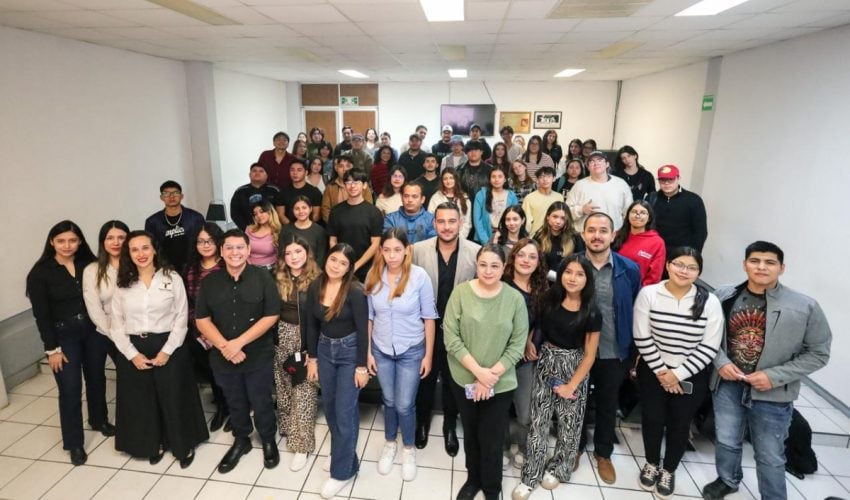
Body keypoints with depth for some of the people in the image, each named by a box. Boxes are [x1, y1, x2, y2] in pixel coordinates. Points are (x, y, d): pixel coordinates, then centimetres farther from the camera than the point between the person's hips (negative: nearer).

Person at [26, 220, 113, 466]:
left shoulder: (89, 265, -2)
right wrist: (52, 348, -9)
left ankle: (99, 420, 41)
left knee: (97, 379, 17)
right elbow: (41, 314, -8)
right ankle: (74, 443, 20)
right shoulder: (40, 273, -8)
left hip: (94, 330, 3)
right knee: (70, 389, 3)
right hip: (63, 336, -2)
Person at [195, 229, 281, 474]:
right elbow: (202, 319, -2)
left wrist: (239, 342, -18)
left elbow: (271, 316, -14)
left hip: (259, 356, -3)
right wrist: (224, 346, -15)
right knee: (235, 403, 21)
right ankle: (241, 441, 44)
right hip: (223, 358, 3)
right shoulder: (209, 282, -2)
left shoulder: (262, 278, -11)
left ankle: (268, 441, 38)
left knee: (261, 402, 13)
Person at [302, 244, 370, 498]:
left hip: (350, 352, -6)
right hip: (324, 350, 6)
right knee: (330, 407, 18)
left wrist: (361, 366, -14)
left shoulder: (355, 291, -20)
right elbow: (311, 325, 3)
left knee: (344, 412, 0)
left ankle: (342, 471, 20)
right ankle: (345, 456, 40)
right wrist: (312, 358, 6)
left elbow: (362, 330, -17)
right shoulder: (315, 287, -5)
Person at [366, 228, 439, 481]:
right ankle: (390, 444, 44)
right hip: (381, 350, 2)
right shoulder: (373, 276, -9)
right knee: (389, 401, 18)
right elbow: (369, 316, 0)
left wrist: (428, 355, -6)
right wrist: (368, 352, 3)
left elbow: (429, 318, -9)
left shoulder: (420, 276, -18)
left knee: (405, 405, 7)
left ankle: (408, 449, 34)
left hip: (411, 351, -2)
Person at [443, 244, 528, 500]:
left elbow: (517, 345, -7)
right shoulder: (461, 292, -11)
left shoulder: (515, 298, -9)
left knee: (490, 438, 10)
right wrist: (478, 371, -17)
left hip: (501, 383, -1)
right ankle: (473, 479, 45)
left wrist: (491, 376, -14)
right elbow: (451, 337, -12)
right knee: (470, 433, 19)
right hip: (464, 379, 1)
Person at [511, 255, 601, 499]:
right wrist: (528, 341, -5)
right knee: (538, 422, 6)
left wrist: (571, 385, -9)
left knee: (569, 423, 13)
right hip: (545, 363, 2)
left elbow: (589, 354, -9)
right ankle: (530, 476, 20)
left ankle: (557, 468, 38)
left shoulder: (591, 312, -14)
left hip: (573, 369, -1)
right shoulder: (549, 298, -8)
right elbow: (534, 321, 12)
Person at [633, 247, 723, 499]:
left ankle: (668, 470, 38)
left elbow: (710, 347, -12)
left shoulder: (709, 302, -14)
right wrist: (660, 370, -11)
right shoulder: (648, 294, -15)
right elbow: (642, 338, -11)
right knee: (652, 419, 12)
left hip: (692, 375, 0)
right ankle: (651, 464, 39)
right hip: (653, 370, 0)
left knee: (680, 424, 13)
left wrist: (678, 374, -14)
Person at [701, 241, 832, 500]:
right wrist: (720, 362, -11)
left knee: (770, 457, 13)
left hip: (772, 394, -2)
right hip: (727, 384, 3)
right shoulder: (723, 296, -6)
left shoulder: (805, 307, -13)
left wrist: (774, 376, -15)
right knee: (726, 442, 21)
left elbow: (818, 353, -6)